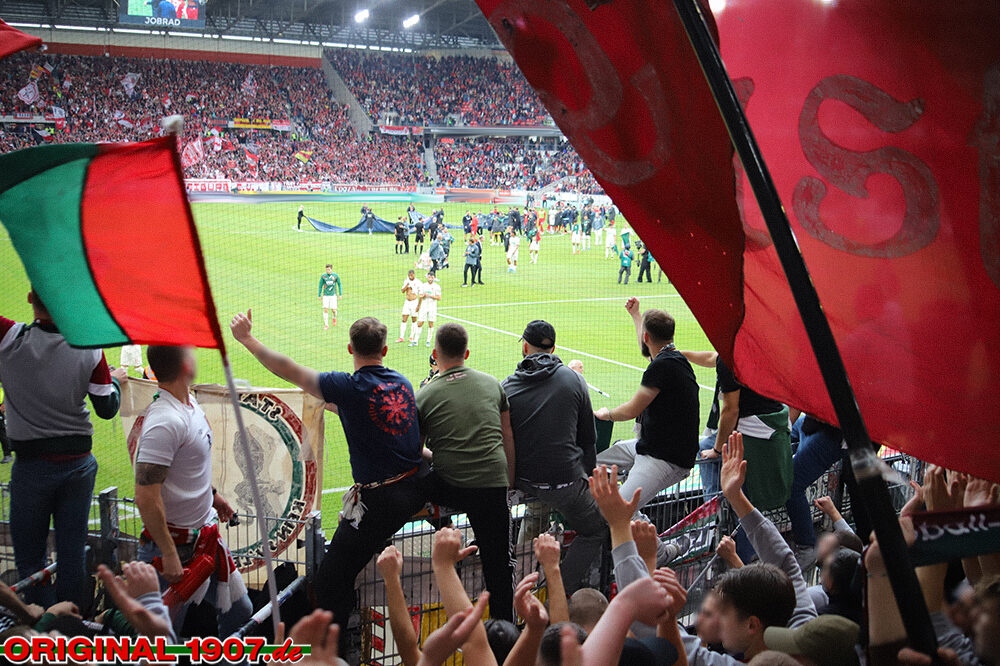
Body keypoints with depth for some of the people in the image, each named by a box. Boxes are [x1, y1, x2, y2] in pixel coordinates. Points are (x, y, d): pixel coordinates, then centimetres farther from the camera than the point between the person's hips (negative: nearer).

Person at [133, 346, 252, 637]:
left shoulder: (190, 403, 5)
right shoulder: (164, 423, -26)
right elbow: (146, 497, -27)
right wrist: (169, 553, -25)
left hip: (205, 533, 9)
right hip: (177, 543, -9)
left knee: (239, 613, 16)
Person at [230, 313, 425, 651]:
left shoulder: (350, 387, -14)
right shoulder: (402, 383, 6)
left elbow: (289, 370, -11)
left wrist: (247, 339, -2)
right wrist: (335, 404, 28)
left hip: (377, 501, -7)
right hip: (414, 490, 7)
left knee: (330, 582, 3)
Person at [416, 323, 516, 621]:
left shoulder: (425, 395, 2)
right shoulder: (492, 383, 10)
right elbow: (508, 439, 14)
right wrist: (509, 483, 22)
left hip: (448, 489, -2)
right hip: (494, 485, 2)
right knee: (499, 565, 11)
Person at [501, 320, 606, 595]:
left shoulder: (506, 387, -2)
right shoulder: (573, 380, -1)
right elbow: (588, 438, 5)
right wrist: (586, 473, 20)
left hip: (520, 479, 3)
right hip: (564, 481, -3)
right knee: (595, 530, 14)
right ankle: (564, 593, 5)